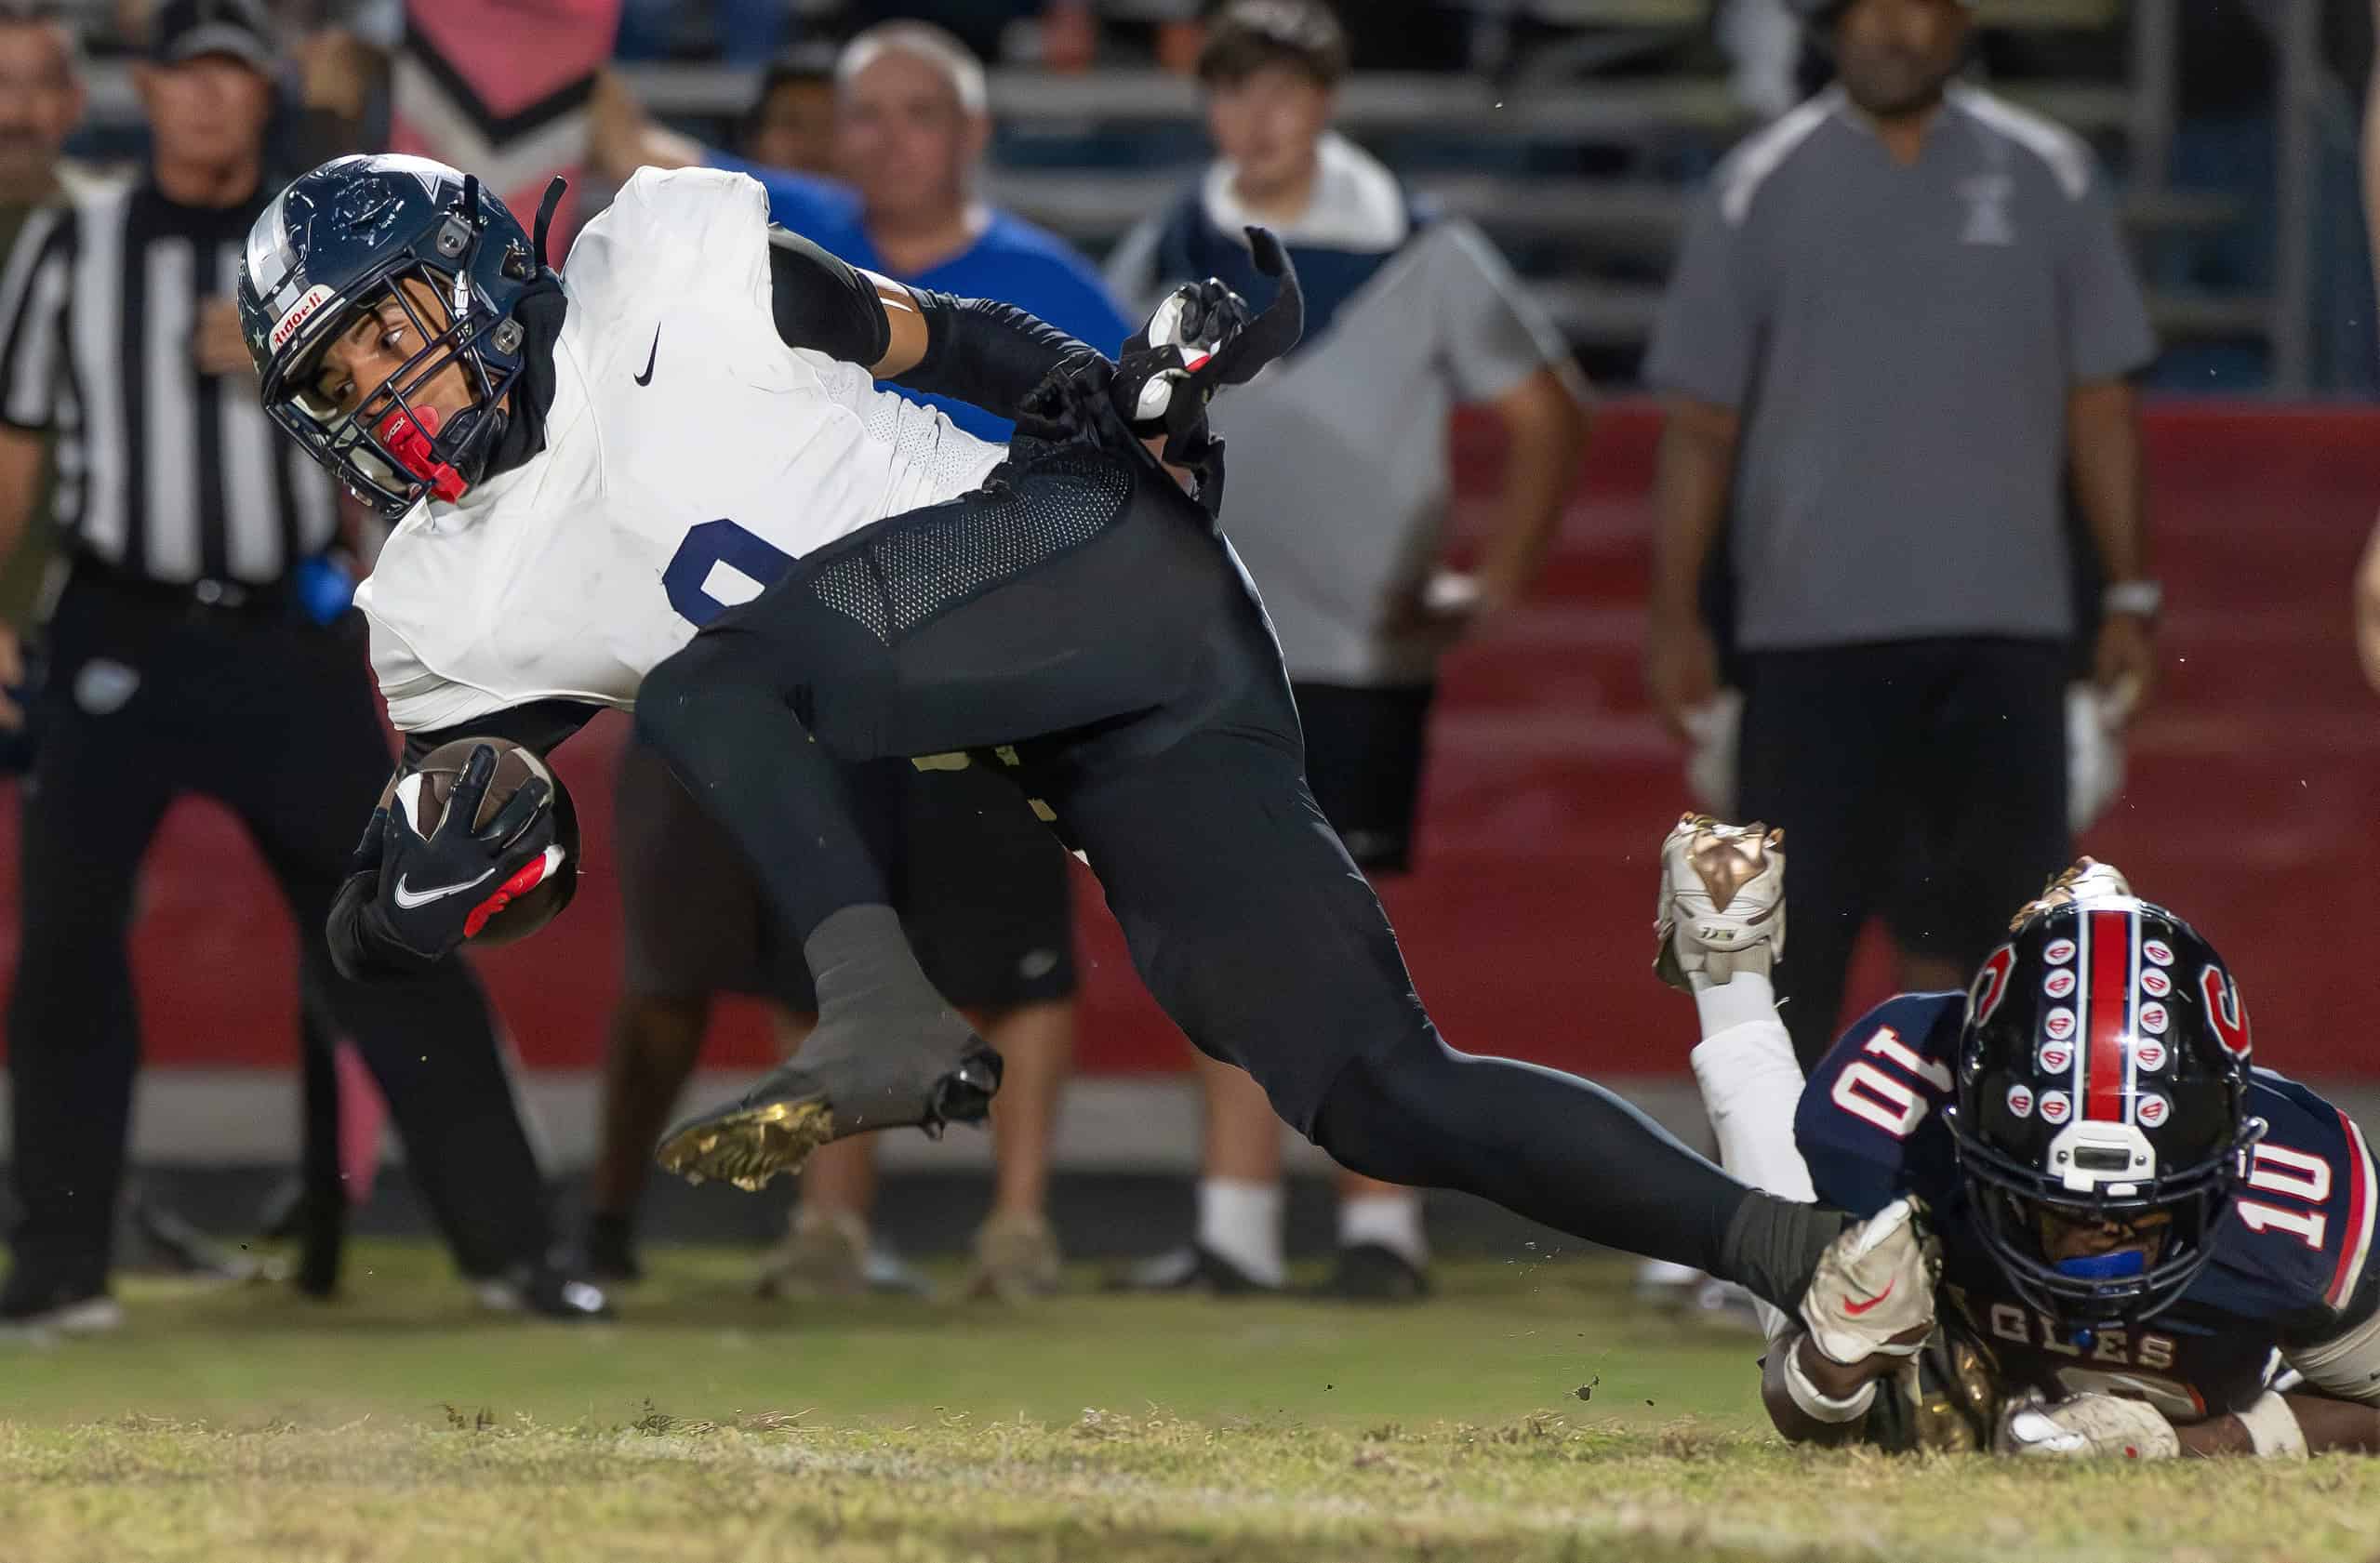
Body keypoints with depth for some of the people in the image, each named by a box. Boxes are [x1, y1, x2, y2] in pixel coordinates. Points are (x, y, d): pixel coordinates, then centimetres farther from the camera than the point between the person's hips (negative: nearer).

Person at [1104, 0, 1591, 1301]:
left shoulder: (1423, 259, -4)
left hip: (1359, 652, -4)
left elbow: (1547, 416, 4)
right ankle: (1236, 1226, 9)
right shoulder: (1167, 257, 6)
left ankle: (1381, 1225, -1)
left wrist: (1496, 589, 1)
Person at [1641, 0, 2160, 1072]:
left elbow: (2099, 402, 11)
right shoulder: (1764, 188, 4)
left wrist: (2129, 596, 6)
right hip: (1810, 624, -1)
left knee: (1974, 928, -2)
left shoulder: (2045, 180, 9)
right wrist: (1676, 616, -3)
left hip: (2004, 627, 1)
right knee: (1791, 934, -1)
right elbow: (1701, 421, 4)